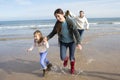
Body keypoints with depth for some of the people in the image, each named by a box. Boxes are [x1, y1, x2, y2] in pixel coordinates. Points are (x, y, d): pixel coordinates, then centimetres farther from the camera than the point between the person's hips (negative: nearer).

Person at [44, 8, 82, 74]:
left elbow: (76, 32, -24)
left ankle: (72, 68, 39)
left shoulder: (69, 22, -23)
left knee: (71, 58, 6)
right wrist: (47, 37, -15)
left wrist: (78, 43, -33)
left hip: (71, 42, -2)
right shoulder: (57, 23, -13)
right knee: (62, 58, -6)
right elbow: (53, 32, 0)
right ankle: (66, 59, 34)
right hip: (63, 42, 2)